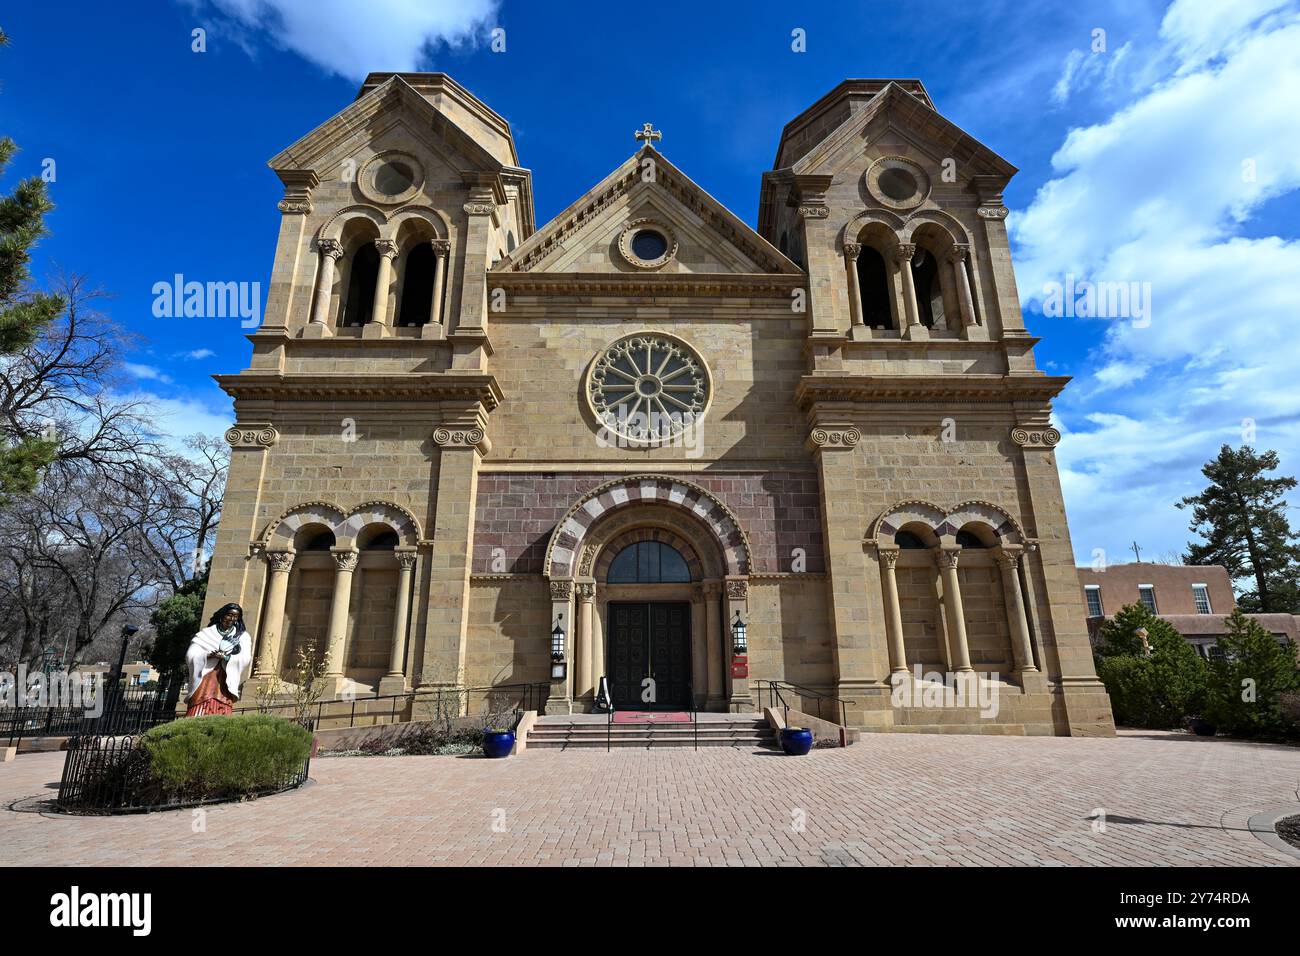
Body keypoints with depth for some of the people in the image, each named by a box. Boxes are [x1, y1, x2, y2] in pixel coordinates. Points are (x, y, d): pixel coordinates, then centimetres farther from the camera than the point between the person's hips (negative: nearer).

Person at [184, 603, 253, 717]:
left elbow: (246, 658, 0)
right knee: (198, 714, -10)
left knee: (221, 716, -12)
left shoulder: (242, 636, 13)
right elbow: (191, 654, 4)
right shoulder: (207, 632, 13)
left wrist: (225, 657, -13)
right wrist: (208, 655, -13)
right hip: (205, 677, 1)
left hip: (226, 680, -1)